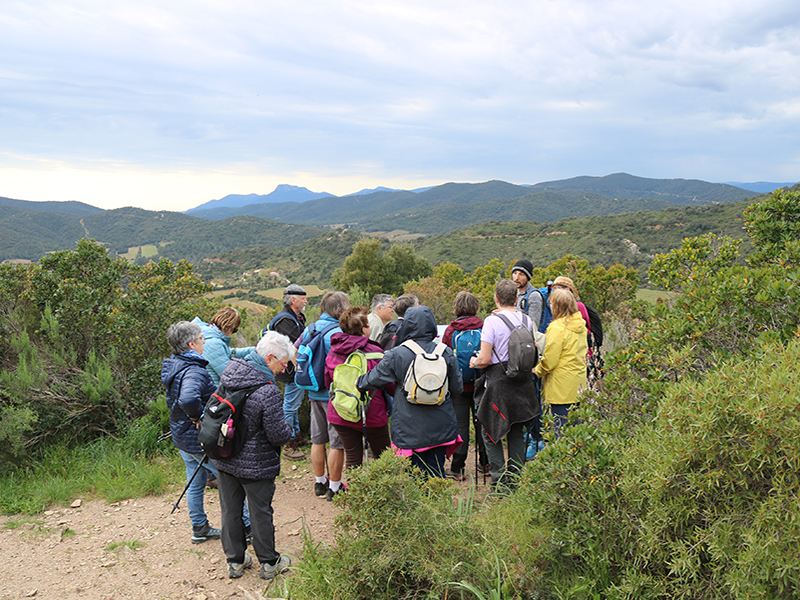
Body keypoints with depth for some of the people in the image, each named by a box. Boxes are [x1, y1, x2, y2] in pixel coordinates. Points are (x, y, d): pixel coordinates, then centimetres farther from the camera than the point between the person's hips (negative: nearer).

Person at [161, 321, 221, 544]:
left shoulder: (172, 366, 4)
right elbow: (188, 399, -48)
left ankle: (199, 529, 35)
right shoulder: (194, 372, -29)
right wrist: (200, 417, -30)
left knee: (195, 484, 22)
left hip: (182, 439, 9)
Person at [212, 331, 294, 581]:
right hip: (255, 464, -6)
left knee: (230, 511, 17)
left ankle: (235, 561, 32)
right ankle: (269, 563, 27)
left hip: (224, 458, 6)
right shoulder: (268, 392, -28)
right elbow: (278, 435, -21)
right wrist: (289, 430, 0)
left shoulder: (229, 373, -6)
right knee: (260, 513, 11)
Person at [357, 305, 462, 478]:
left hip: (410, 429, -3)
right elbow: (457, 388, 6)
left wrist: (358, 382, 21)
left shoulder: (396, 355, -10)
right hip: (440, 427, 3)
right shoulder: (446, 353, -2)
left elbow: (374, 379, 0)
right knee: (436, 472, 12)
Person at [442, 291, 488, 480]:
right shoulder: (483, 327, -5)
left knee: (460, 424, 3)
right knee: (481, 421, 13)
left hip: (459, 385, -1)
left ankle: (457, 468, 5)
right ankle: (485, 462, 23)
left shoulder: (450, 330, -6)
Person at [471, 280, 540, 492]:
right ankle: (515, 480, 19)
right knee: (516, 433, 15)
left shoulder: (492, 321, -14)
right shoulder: (528, 320, 4)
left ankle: (500, 480, 3)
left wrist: (474, 363, 5)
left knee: (491, 432, 8)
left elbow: (485, 359, -15)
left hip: (498, 383, -5)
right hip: (523, 383, 5)